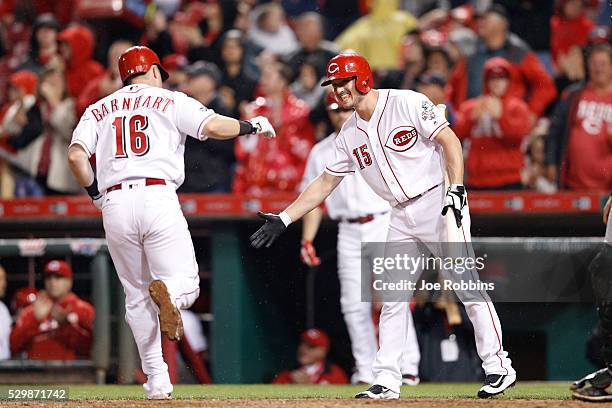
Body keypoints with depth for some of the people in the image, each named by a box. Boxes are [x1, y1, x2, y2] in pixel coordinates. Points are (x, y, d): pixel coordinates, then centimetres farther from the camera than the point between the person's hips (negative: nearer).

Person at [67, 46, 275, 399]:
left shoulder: (99, 110, 19)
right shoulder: (170, 101, 12)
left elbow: (76, 155, 4)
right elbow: (213, 126, -3)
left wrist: (96, 193, 17)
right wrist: (252, 126, 13)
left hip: (115, 206, 3)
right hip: (158, 196, -3)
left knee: (137, 297, 11)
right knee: (185, 280, 3)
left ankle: (157, 379, 2)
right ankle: (167, 292, -34)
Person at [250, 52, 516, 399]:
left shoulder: (408, 104, -8)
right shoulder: (350, 135, 11)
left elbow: (450, 140, -12)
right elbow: (324, 184, 15)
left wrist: (457, 189, -23)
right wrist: (283, 219, 8)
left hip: (438, 202, -7)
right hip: (402, 218, 7)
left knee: (467, 286, -11)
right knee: (392, 299, 2)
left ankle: (498, 367, -6)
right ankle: (387, 382, 4)